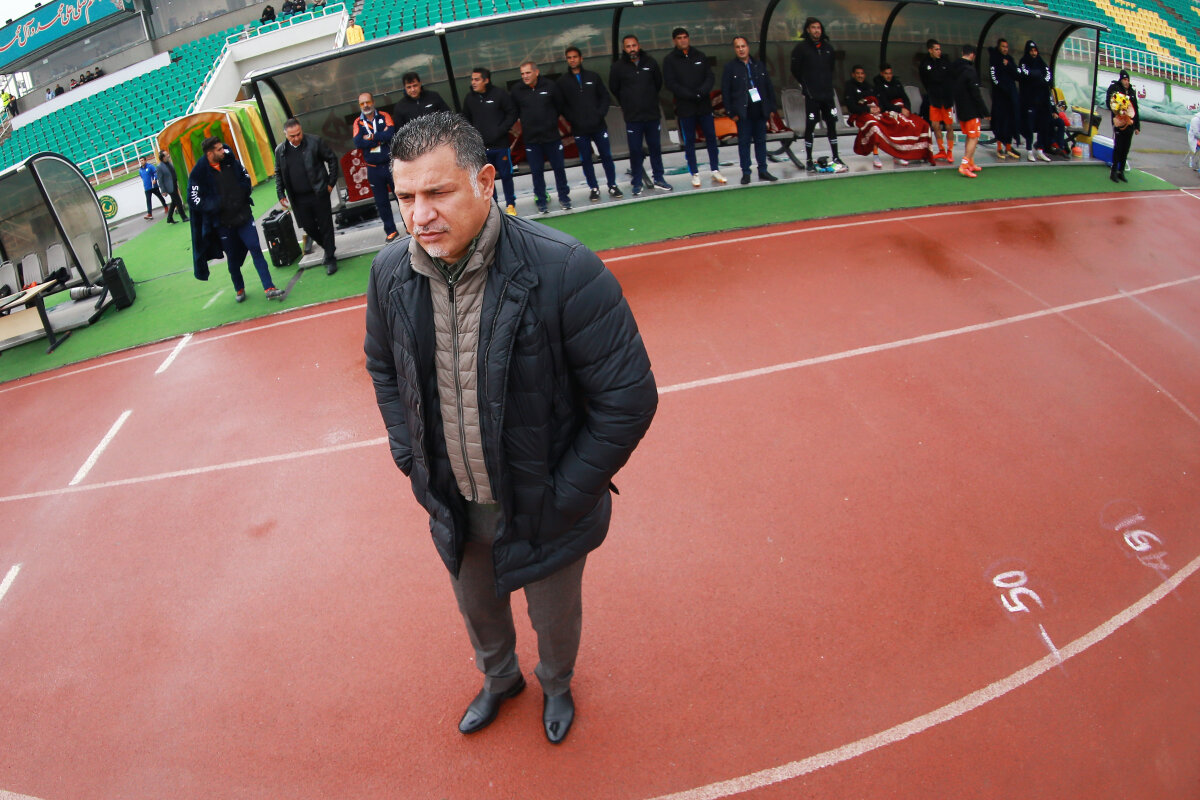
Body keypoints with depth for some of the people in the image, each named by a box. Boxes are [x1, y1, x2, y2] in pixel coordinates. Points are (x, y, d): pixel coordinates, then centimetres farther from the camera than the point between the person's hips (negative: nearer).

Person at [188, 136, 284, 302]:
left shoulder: (230, 162, 0)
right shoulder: (199, 173, -12)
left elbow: (245, 175, 17)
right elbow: (193, 199, -11)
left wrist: (244, 192, 0)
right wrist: (216, 206, -20)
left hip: (243, 215, 3)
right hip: (222, 223, -3)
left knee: (256, 249, -5)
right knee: (233, 259, 10)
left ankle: (269, 289, -6)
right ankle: (239, 290, 30)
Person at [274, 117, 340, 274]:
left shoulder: (315, 142, -7)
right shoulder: (280, 150, 4)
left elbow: (332, 159, 1)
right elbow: (278, 173, 14)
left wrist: (331, 183, -3)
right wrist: (281, 194, 7)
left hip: (319, 194, -3)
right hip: (298, 199, 3)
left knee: (325, 226, 3)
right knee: (308, 227, 9)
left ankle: (330, 258, 15)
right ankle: (328, 248, 33)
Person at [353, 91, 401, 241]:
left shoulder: (384, 116, 0)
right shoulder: (358, 122, 4)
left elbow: (390, 133, -19)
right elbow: (358, 143, -13)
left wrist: (371, 137, -14)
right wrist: (381, 137, -14)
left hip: (391, 165, -2)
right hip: (373, 169, 2)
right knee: (381, 202, 8)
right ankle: (391, 231, 19)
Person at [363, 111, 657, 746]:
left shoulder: (565, 271, -30)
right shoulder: (390, 273, -12)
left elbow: (628, 398, -22)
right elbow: (383, 367, 10)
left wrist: (564, 497, -18)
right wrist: (409, 456, 3)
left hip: (542, 506, -4)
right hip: (454, 503, 4)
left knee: (555, 614, 23)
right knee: (476, 605, 29)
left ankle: (556, 684, 60)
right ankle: (500, 678, 64)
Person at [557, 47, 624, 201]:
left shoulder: (593, 76, 7)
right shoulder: (562, 81, 3)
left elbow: (605, 96, 9)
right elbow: (561, 105, 2)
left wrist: (601, 114, -5)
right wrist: (572, 120, -9)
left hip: (598, 125, 1)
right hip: (579, 129, -1)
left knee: (606, 156, 4)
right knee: (586, 160, 3)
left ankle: (612, 186, 15)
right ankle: (594, 188, 14)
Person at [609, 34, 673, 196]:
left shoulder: (650, 62, 1)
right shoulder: (618, 66, -5)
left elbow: (659, 83, 15)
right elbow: (614, 89, 7)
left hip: (652, 114, 2)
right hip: (632, 117, -2)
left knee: (655, 147, 10)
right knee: (635, 150, 0)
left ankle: (658, 179, 22)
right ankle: (637, 183, 10)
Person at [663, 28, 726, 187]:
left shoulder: (700, 56, 9)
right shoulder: (669, 59, -1)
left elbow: (710, 77, 6)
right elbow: (670, 84, -8)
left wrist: (701, 92, -14)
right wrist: (691, 95, -14)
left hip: (704, 105, 3)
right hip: (685, 107, -3)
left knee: (711, 137, 4)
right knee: (689, 141, 3)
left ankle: (715, 170, 13)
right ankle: (695, 174, 10)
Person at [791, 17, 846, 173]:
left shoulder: (828, 47, 11)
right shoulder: (801, 47, -4)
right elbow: (795, 71, -1)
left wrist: (828, 84, 11)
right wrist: (806, 86, -2)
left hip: (827, 93, 5)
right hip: (812, 95, -5)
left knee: (832, 124, 6)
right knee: (810, 126, -3)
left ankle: (836, 158, 13)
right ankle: (809, 161, 5)